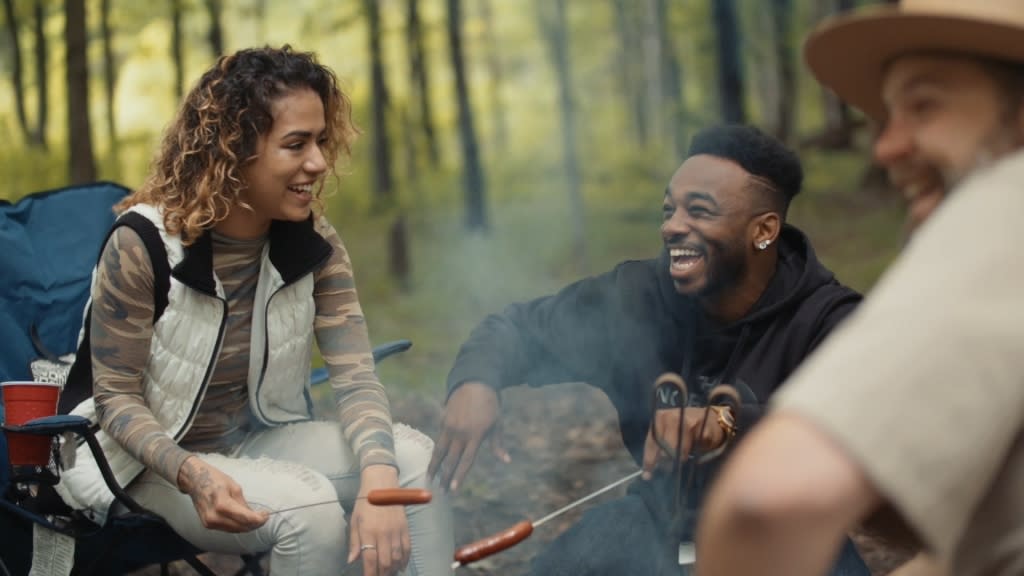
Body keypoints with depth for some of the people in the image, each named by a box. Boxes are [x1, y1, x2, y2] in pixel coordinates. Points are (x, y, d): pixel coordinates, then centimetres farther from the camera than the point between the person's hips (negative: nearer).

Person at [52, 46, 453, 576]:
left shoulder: (313, 242, -7)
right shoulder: (142, 245, -20)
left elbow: (354, 374, -15)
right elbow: (116, 397, -15)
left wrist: (377, 479, -35)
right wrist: (193, 474, -35)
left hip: (263, 440, 5)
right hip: (159, 465, -5)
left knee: (415, 457, -19)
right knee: (310, 506, -30)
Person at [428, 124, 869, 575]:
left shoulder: (826, 321, -17)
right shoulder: (641, 296, -5)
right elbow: (521, 327, 8)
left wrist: (729, 423, -47)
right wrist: (474, 383, -15)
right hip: (660, 523, 4)